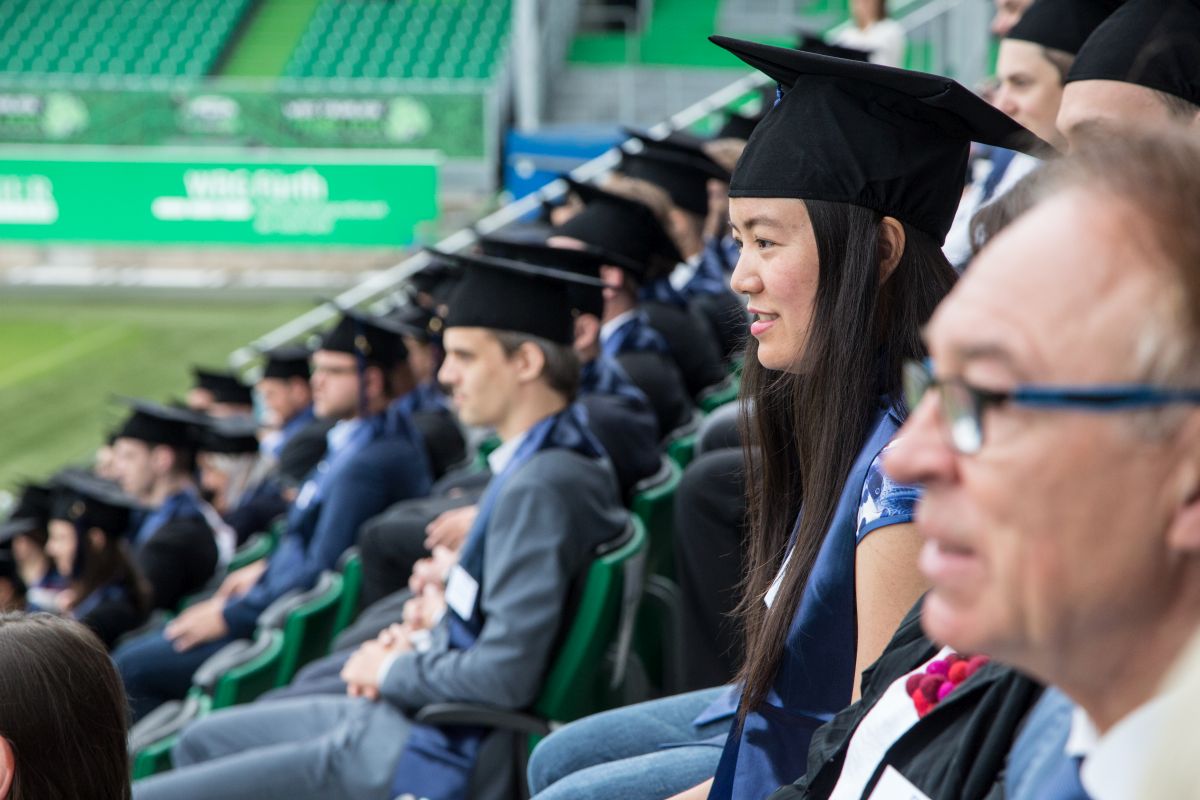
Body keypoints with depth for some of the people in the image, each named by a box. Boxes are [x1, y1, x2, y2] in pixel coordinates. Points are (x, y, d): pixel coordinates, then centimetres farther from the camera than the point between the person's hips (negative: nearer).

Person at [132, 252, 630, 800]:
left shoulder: (540, 488, -23)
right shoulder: (541, 463, 9)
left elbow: (506, 674, -28)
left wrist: (394, 671, -11)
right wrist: (415, 651, 5)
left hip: (440, 753, -11)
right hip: (419, 712, 11)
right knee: (203, 743, 26)